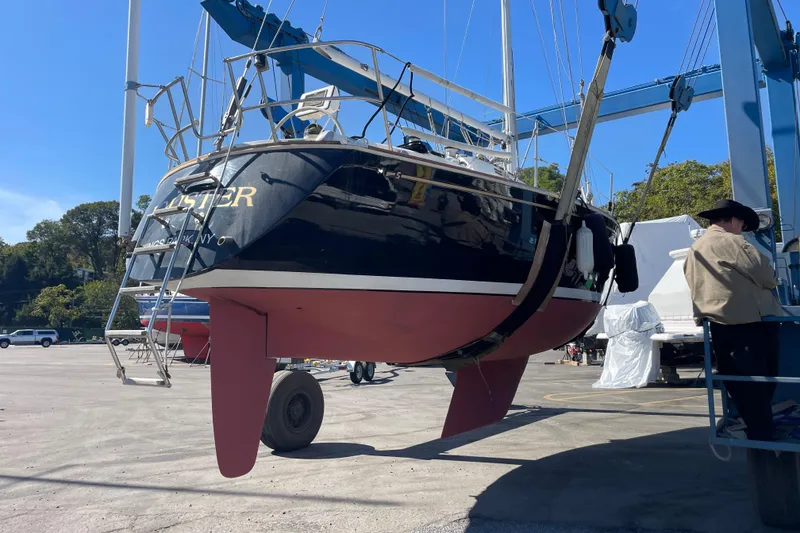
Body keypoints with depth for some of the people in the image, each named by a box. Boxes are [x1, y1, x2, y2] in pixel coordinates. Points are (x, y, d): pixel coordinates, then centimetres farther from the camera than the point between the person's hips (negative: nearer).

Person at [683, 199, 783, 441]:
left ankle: (756, 430, 18)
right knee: (758, 385, 0)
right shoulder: (730, 242, -10)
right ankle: (762, 436, 5)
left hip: (720, 325, 7)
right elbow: (765, 274, -8)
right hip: (751, 322, -7)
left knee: (739, 386, 11)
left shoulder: (694, 250, 16)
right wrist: (772, 282, 12)